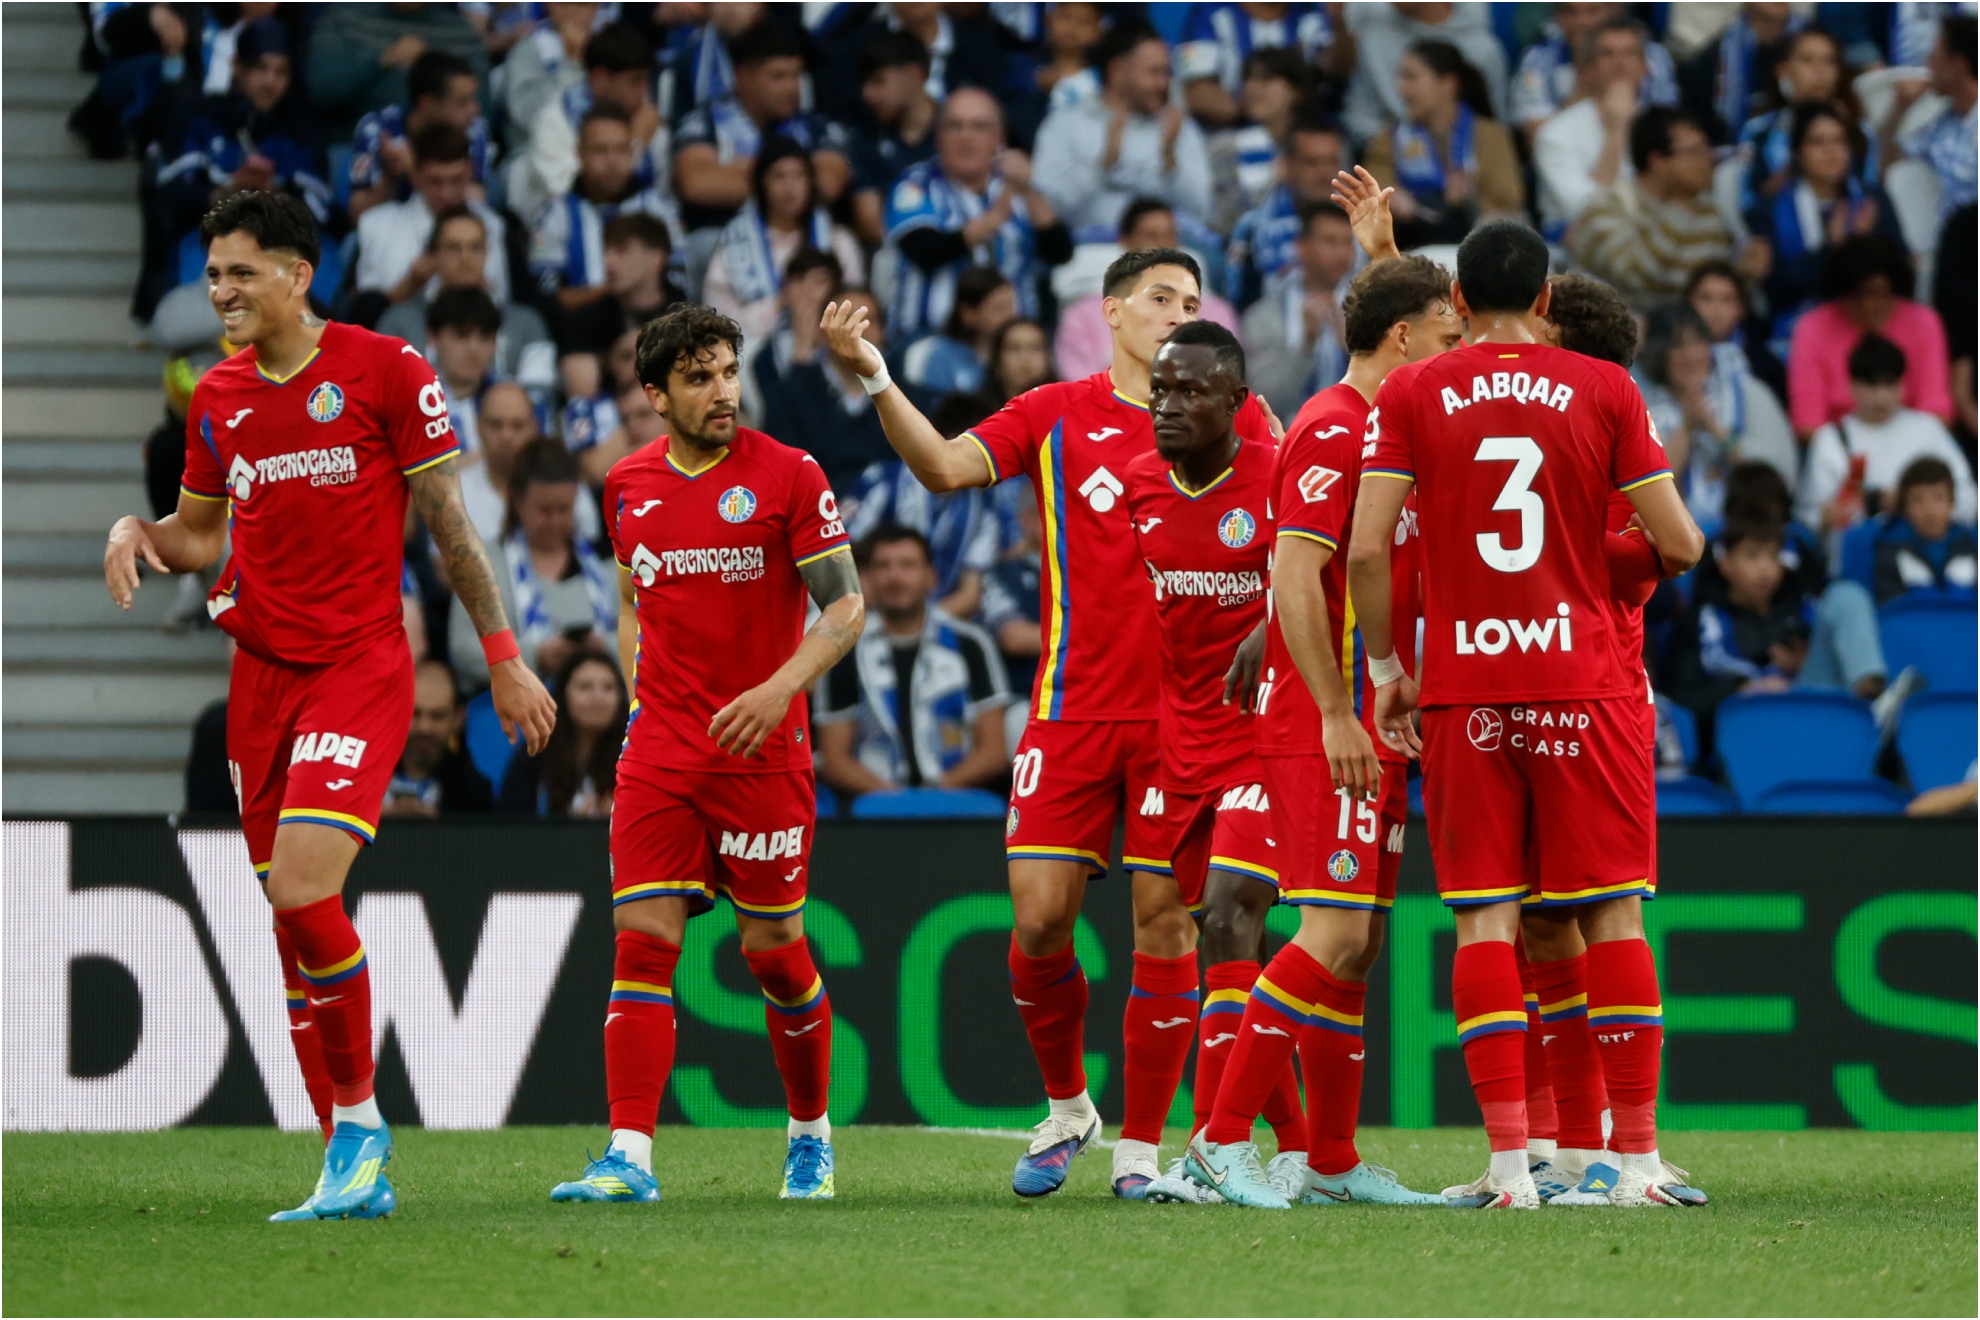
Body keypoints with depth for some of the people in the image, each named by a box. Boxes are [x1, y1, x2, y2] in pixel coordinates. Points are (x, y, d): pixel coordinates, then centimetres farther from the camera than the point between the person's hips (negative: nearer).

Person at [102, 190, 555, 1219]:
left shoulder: (384, 369, -5)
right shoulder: (218, 397, 9)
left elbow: (447, 519, -1)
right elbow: (198, 535, 21)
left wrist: (503, 656, 0)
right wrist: (137, 530, -1)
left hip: (361, 666, -6)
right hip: (260, 671, 6)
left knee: (303, 891, -22)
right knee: (291, 922, 4)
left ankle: (359, 1119, -4)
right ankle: (354, 1167, 11)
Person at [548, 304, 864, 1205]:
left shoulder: (787, 476, -4)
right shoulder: (628, 486, 9)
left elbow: (846, 606, -5)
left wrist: (782, 686, -18)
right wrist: (642, 691, 11)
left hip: (763, 750, -3)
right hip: (659, 752, 3)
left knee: (773, 949, 3)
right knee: (642, 940, -8)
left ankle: (810, 1136, 24)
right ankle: (630, 1157, -13)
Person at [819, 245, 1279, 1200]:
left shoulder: (1231, 418, 7)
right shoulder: (1055, 417, 5)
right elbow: (947, 466, -6)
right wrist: (874, 379, -19)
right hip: (1074, 707, 0)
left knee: (1163, 921, -2)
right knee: (1039, 918, -5)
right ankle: (1066, 1107, 18)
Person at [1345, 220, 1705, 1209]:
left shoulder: (1409, 395, 1)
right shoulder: (1604, 392, 1)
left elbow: (1366, 550, -5)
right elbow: (1679, 546, 0)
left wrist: (1386, 667, 7)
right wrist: (1648, 561, 23)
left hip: (1463, 690, 0)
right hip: (1585, 683, 0)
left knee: (1484, 920, 1)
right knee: (1612, 916, 4)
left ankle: (1509, 1163, -7)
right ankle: (1638, 1158, 1)